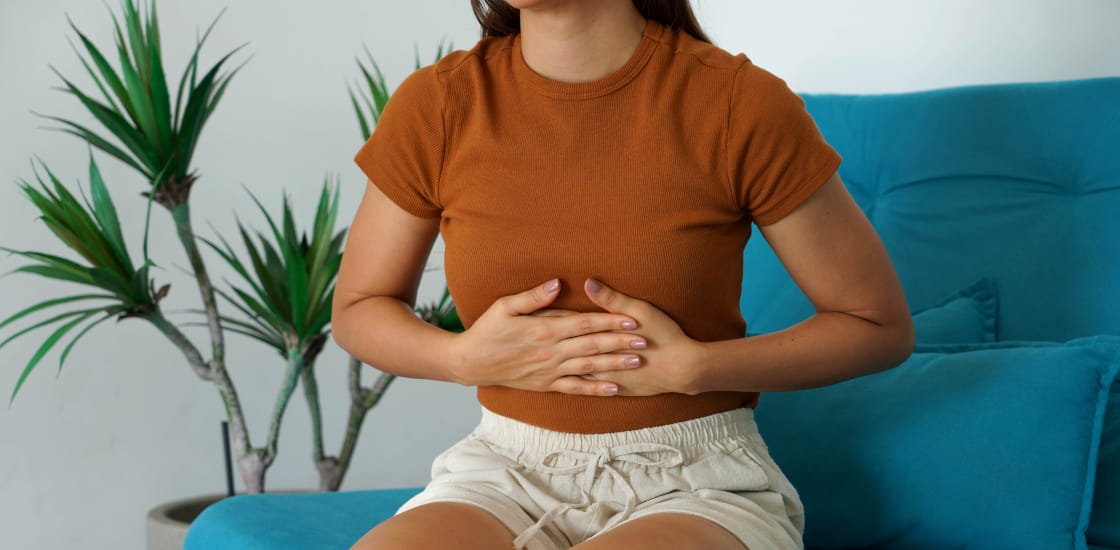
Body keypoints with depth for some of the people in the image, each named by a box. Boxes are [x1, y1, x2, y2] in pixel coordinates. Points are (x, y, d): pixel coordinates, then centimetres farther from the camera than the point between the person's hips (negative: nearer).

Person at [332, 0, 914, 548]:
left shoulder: (739, 103, -9)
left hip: (694, 482, -3)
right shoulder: (435, 106, 0)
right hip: (505, 471, 3)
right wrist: (464, 357, -8)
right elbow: (356, 310, 14)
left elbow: (882, 326, -1)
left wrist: (692, 367, -13)